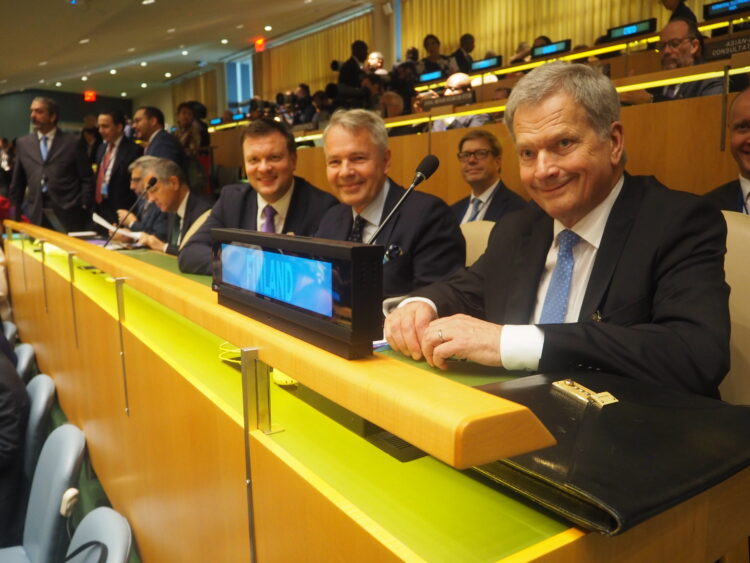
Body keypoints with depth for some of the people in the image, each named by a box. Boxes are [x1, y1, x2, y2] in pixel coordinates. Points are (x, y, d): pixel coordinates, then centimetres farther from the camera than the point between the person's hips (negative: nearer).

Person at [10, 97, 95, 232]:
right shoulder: (23, 143, 11)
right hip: (35, 215, 3)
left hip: (67, 215, -3)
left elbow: (87, 179, 1)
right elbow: (17, 182, 15)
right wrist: (15, 214, 13)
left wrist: (83, 208, -6)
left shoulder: (72, 142, 0)